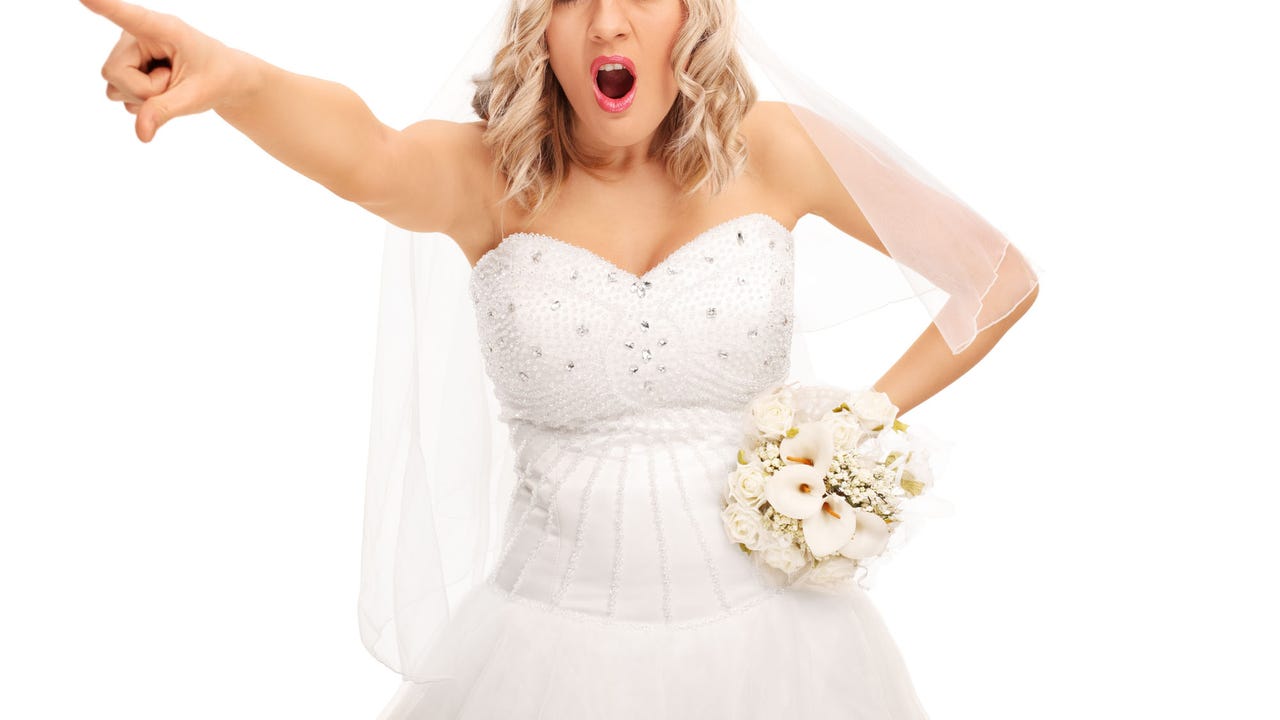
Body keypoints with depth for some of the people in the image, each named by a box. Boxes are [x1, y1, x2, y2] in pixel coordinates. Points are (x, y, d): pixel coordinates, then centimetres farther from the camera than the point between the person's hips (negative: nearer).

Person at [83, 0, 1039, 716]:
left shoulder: (767, 149, -4)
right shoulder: (485, 176, -6)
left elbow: (1004, 282, 2)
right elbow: (368, 159, -30)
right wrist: (233, 77, -50)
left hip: (762, 631, 1)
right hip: (556, 638, 0)